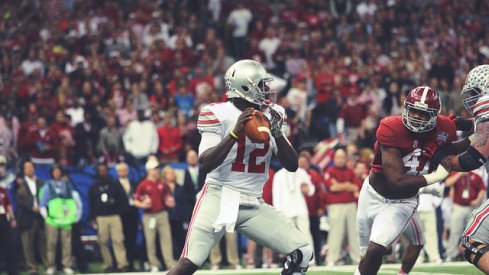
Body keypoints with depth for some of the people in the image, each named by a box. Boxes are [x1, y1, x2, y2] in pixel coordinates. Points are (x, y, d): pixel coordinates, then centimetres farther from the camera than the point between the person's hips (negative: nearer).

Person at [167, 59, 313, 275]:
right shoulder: (219, 114, -9)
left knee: (302, 253, -5)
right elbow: (205, 164, -19)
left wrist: (277, 134, -12)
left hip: (254, 205, 6)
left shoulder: (271, 115, 7)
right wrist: (235, 133, -27)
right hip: (219, 199, -5)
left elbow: (292, 166, 4)